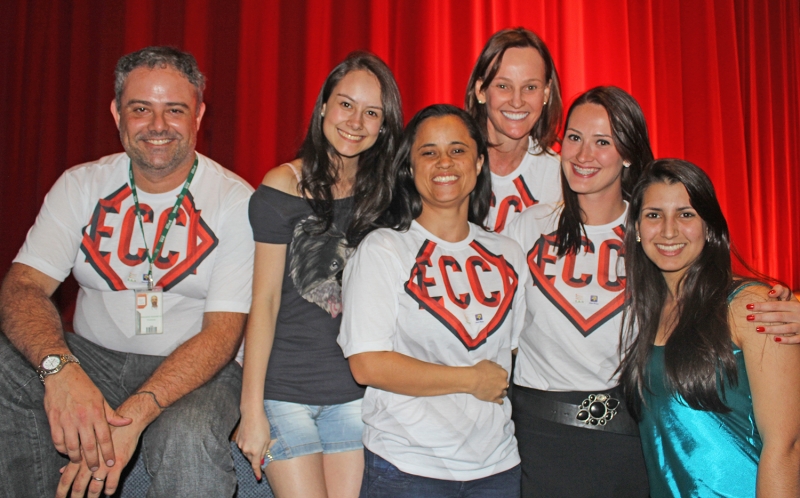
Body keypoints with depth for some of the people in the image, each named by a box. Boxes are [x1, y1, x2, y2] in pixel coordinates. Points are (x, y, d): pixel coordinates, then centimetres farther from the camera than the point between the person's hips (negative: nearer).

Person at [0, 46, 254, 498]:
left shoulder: (237, 202, -9)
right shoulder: (81, 185, 2)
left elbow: (223, 330, -15)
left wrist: (135, 412, -30)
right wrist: (60, 368, -32)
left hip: (193, 371, -4)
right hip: (91, 356, 4)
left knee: (189, 441, -35)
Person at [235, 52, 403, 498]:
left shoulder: (384, 194, 4)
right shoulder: (284, 186, -7)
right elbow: (264, 300, -8)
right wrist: (252, 409, -10)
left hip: (355, 392, 4)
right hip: (285, 389, -3)